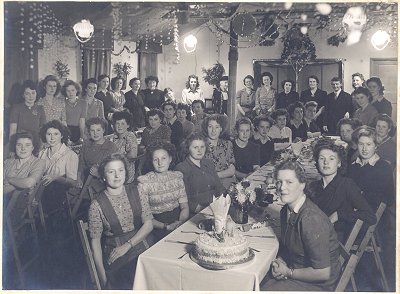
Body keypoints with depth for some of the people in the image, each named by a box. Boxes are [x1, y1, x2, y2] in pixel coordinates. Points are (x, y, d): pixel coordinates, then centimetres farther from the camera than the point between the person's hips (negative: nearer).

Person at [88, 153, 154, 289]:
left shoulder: (137, 192, 4)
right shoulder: (97, 204, -4)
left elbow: (148, 224, 3)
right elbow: (95, 240, -2)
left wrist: (127, 246, -9)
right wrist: (103, 277, -7)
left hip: (143, 249, 3)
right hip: (115, 259, -2)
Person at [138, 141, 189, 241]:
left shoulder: (177, 177, 7)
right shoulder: (144, 182, -6)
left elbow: (185, 206, 6)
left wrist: (181, 221, -15)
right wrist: (166, 227, -17)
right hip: (158, 228, -4)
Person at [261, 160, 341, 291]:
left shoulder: (312, 220, -29)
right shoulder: (286, 211, -1)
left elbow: (323, 273, -26)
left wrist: (288, 272, -14)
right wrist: (279, 262, -4)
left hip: (318, 284, -7)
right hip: (294, 269, 7)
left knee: (264, 289, -17)